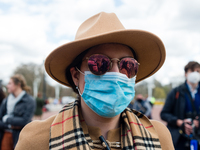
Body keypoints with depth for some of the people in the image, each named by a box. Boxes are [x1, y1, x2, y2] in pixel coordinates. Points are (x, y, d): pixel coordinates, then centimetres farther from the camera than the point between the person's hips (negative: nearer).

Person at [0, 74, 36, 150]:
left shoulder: (29, 101, -7)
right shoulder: (6, 100, 8)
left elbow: (24, 121, -14)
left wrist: (7, 119, -4)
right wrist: (9, 125, -12)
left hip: (20, 137, -4)